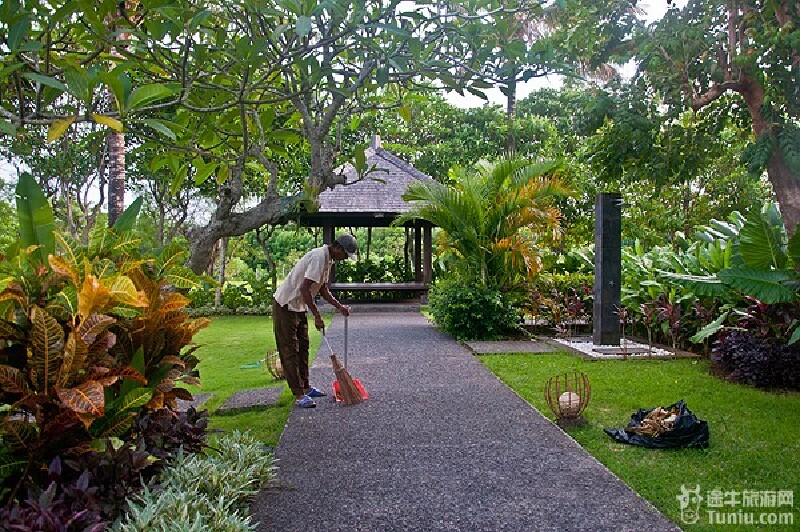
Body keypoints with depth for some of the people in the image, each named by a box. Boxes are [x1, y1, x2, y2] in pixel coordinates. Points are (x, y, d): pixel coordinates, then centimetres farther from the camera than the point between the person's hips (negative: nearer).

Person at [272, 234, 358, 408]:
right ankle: (299, 395, -3)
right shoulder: (319, 257, -24)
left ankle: (305, 387, 24)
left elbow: (323, 289, 17)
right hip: (286, 305, -10)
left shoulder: (328, 260, 8)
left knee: (303, 347, 14)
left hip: (299, 306, 10)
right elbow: (305, 289, -29)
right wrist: (317, 316, -25)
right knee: (290, 351, -5)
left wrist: (340, 307, 10)